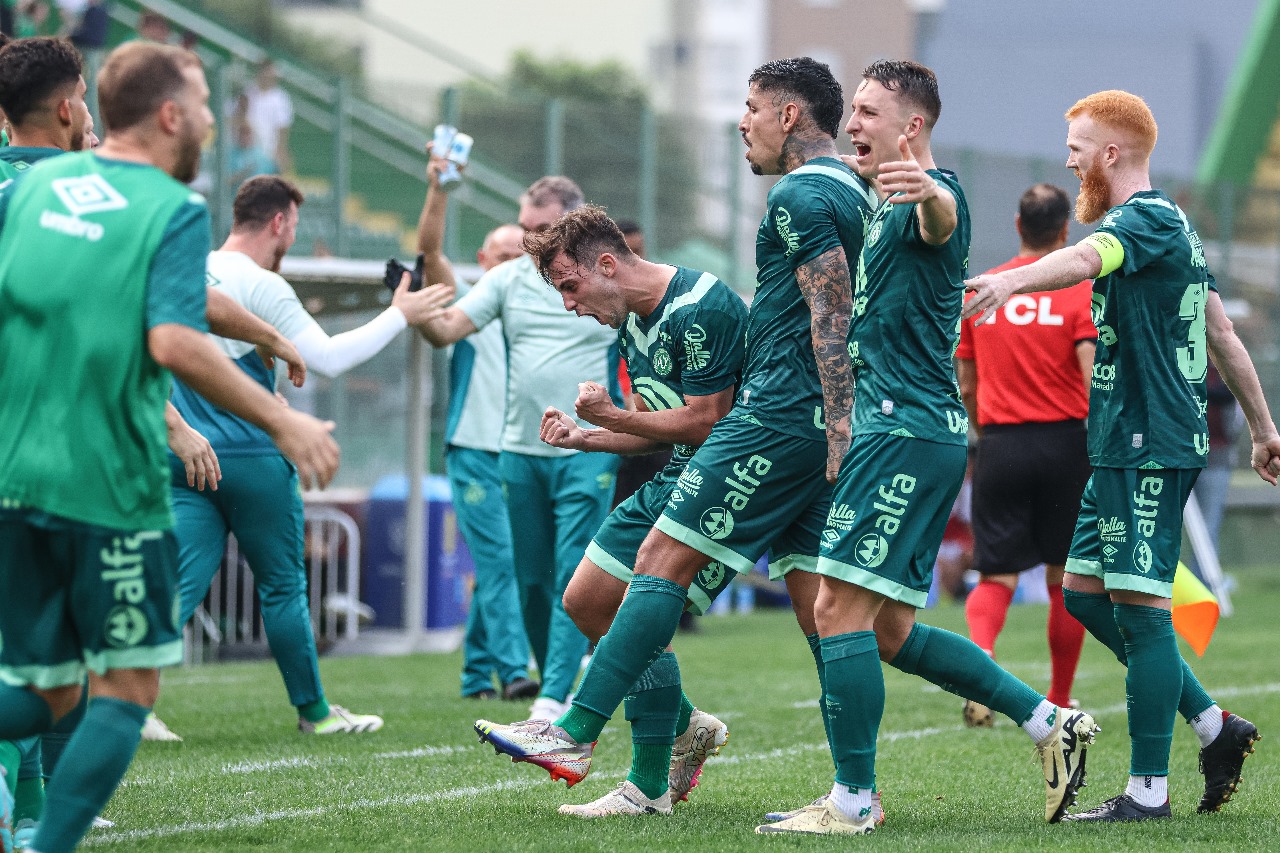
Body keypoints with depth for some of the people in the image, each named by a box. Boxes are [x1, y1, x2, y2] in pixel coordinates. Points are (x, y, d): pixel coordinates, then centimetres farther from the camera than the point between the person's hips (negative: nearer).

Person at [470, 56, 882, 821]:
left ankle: (575, 736, -7)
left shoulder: (801, 196, -10)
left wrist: (839, 430, -23)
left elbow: (833, 320, -19)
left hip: (780, 416, -9)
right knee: (817, 600, 7)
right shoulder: (856, 195, 20)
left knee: (664, 558, -7)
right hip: (823, 427, 9)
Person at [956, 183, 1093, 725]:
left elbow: (966, 385, 12)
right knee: (1065, 580, 11)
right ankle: (1059, 704, 19)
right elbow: (1095, 381, -13)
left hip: (1000, 443, 2)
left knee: (996, 577, 2)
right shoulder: (1082, 292, -4)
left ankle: (980, 658, -29)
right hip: (1065, 444, -2)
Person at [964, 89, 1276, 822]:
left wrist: (1012, 281, -54)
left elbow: (1087, 258, -36)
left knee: (1139, 604, -8)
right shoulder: (1166, 226, 20)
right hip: (1124, 445, 10)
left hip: (1151, 445, -10)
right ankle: (1215, 726, 18)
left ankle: (1149, 790, -5)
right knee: (1087, 593, 12)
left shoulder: (1148, 219, -12)